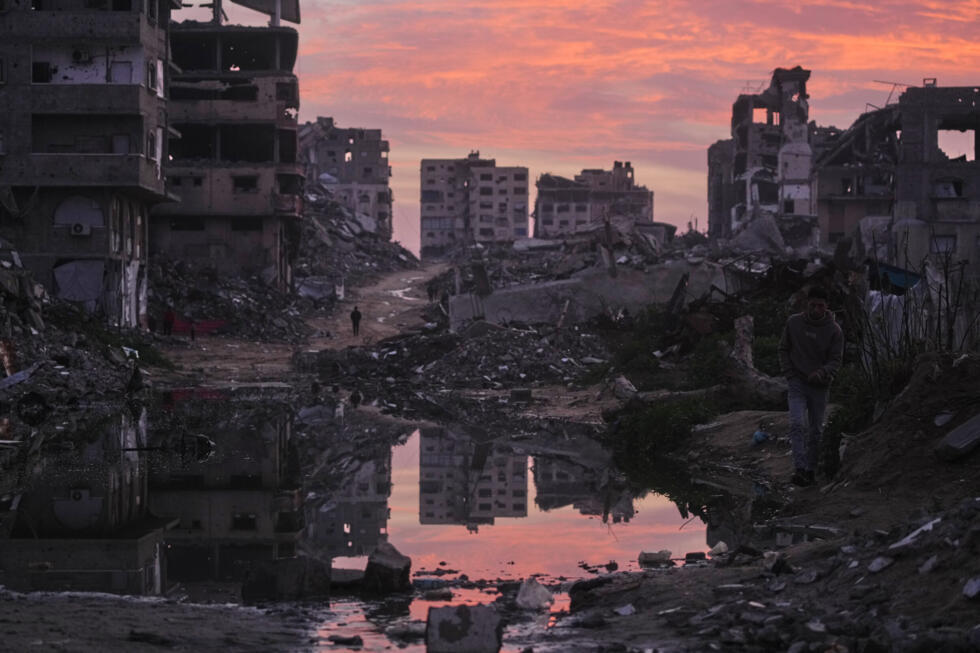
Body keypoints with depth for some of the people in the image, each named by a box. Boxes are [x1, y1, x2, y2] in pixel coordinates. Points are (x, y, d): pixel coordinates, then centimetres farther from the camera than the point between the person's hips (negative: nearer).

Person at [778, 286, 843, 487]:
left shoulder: (833, 330, -6)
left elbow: (836, 359, -6)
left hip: (819, 387, 1)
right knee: (796, 424, -19)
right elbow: (783, 349, 8)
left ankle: (810, 469, 22)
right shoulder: (793, 323, -2)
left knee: (816, 429, 9)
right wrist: (789, 374, -3)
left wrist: (823, 372, -26)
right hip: (797, 383, -1)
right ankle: (800, 469, -25)